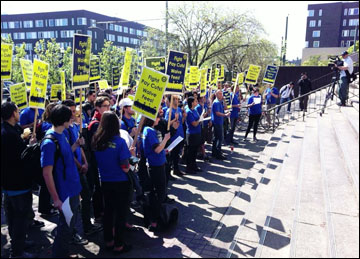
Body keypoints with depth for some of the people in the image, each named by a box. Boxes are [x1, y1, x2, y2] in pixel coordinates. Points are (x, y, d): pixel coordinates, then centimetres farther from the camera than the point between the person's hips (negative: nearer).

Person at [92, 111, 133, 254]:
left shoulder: (96, 141, -4)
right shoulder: (119, 142, -18)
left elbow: (96, 162, 9)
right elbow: (125, 167, -18)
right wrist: (128, 156, -1)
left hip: (105, 182, 5)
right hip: (120, 182, -5)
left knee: (108, 211, 18)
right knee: (121, 213, 8)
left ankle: (108, 241, 32)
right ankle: (118, 245, 18)